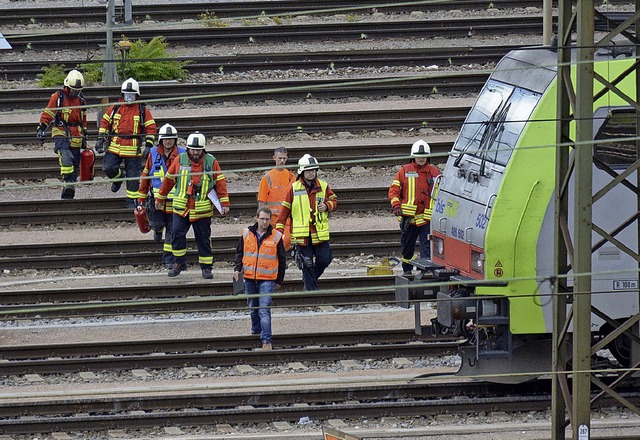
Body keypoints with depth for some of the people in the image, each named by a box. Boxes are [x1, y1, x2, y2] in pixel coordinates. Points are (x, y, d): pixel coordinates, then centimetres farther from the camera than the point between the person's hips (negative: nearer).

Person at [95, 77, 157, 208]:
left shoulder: (143, 110, 0)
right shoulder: (115, 108, 5)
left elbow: (151, 128, 2)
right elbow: (105, 122, 14)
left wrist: (149, 146, -6)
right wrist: (101, 139, 5)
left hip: (134, 150, -2)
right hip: (115, 147, 2)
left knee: (133, 176, 2)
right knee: (108, 168, -9)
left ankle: (131, 200, 14)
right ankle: (119, 177, 24)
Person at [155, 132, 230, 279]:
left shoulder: (211, 162, 0)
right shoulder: (180, 160, 2)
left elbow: (220, 182, 2)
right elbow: (169, 179, 11)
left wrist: (224, 203, -3)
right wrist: (160, 198, 18)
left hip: (202, 210, -1)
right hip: (181, 208, 1)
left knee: (203, 239, 5)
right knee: (177, 234, -6)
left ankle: (206, 267, 13)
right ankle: (179, 263, 11)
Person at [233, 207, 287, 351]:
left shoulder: (276, 236, -3)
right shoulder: (247, 234, 3)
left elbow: (282, 260, 5)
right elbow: (239, 252, 15)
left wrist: (280, 280, 7)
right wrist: (238, 269, 0)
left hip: (267, 279, -4)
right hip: (250, 278, 4)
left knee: (264, 309, -13)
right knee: (253, 307, 16)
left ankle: (266, 340, -16)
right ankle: (256, 330, 36)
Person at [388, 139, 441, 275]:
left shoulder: (434, 172, 7)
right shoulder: (404, 171, 5)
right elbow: (394, 190, 3)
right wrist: (396, 205, -13)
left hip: (427, 218, -1)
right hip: (408, 217, 1)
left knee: (427, 246, -11)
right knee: (407, 246, 12)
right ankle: (407, 270, 29)